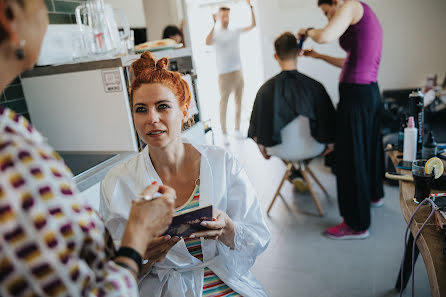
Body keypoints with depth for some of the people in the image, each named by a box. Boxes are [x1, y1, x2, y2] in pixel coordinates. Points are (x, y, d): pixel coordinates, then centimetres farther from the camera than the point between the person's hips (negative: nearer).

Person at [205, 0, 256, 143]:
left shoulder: (235, 32, 10)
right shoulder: (215, 34, -5)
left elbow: (252, 25, 9)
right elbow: (207, 42, -27)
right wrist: (214, 25, -33)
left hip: (238, 71, 6)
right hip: (224, 74, -5)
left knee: (238, 102, 11)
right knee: (224, 103, -1)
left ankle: (237, 129, 23)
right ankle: (224, 133, 6)